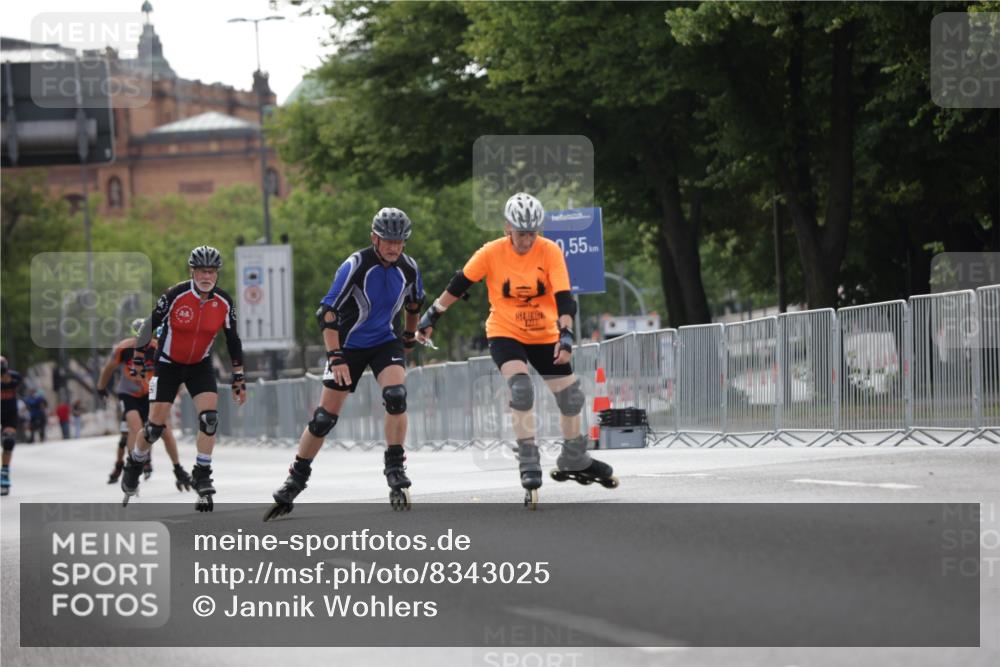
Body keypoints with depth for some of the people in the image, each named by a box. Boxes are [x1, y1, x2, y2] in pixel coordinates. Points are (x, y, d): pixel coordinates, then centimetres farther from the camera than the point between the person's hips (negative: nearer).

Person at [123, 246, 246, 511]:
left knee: (209, 417, -18)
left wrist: (239, 379, 2)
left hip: (200, 365, 2)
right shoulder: (176, 295, -22)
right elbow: (150, 325, -11)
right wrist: (138, 360, -6)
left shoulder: (224, 302, -11)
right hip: (168, 364, -2)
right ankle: (133, 464, 26)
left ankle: (202, 477, -7)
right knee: (156, 426, -3)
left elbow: (232, 340, 0)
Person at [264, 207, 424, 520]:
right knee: (325, 416, -3)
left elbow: (414, 303, 13)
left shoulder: (409, 268, -10)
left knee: (396, 395, -24)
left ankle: (395, 470, -13)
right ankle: (295, 480, 12)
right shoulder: (355, 266, -23)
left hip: (385, 342, 3)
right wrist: (335, 358, -31)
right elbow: (327, 313, -25)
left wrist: (409, 339, 24)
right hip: (348, 344, -3)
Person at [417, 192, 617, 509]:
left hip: (544, 336, 2)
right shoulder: (491, 253, -16)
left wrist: (566, 334, -34)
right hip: (505, 334, -2)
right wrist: (432, 315, 0)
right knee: (521, 387, -26)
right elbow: (458, 285, -5)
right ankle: (528, 465, -19)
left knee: (571, 397, 4)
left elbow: (563, 296, -20)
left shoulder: (550, 252, -15)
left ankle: (574, 461, 28)